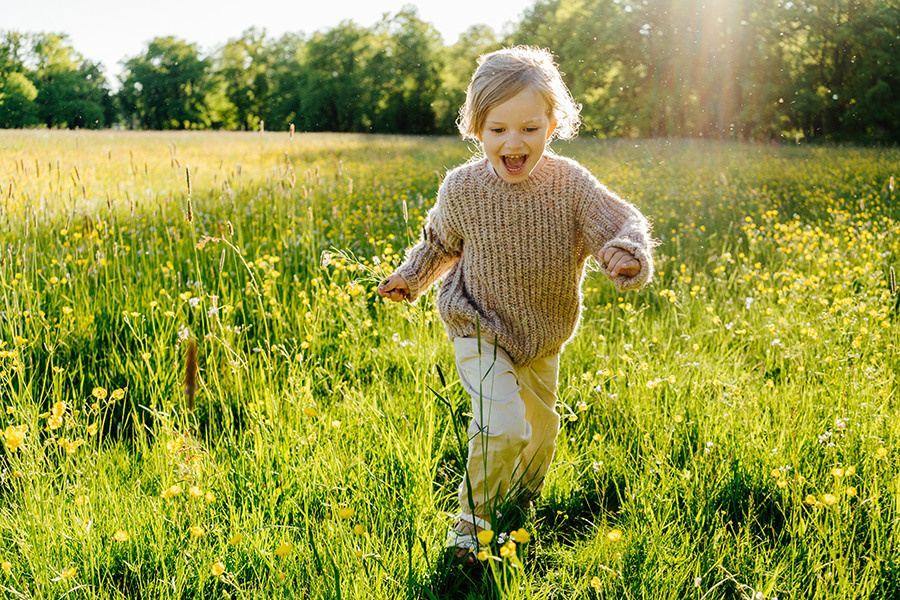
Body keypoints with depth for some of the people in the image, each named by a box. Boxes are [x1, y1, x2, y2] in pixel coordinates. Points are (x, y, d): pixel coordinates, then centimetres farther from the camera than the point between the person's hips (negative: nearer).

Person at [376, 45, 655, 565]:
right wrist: (411, 278, 8)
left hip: (544, 339, 4)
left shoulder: (570, 183, -15)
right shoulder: (463, 188, -14)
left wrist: (627, 254, -39)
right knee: (503, 427, -22)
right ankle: (470, 524, 1)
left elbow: (622, 221, -18)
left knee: (541, 430, 19)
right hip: (481, 330, -3)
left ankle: (520, 507, 49)